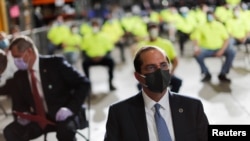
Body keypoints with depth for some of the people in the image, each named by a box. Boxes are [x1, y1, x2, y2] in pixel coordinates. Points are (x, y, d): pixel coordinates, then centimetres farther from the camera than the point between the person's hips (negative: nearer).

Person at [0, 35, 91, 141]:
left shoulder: (55, 63, -10)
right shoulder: (19, 76, 5)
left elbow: (84, 84, -12)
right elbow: (18, 104, 16)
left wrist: (70, 108, -24)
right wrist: (21, 115, -9)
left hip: (62, 115, -4)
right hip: (38, 119, 5)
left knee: (65, 130, -37)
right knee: (10, 132, -19)